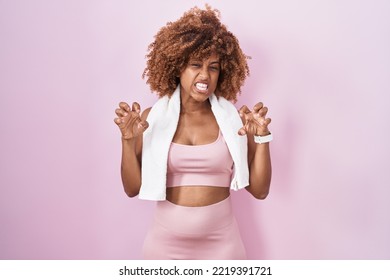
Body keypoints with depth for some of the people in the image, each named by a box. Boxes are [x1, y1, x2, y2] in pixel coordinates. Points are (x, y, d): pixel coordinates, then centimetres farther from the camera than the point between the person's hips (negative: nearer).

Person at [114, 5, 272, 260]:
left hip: (221, 244, 1)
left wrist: (262, 137, -14)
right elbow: (133, 188, -3)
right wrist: (128, 140, -15)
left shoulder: (234, 120, -4)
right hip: (165, 244, 0)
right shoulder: (152, 118, -5)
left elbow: (259, 190, -3)